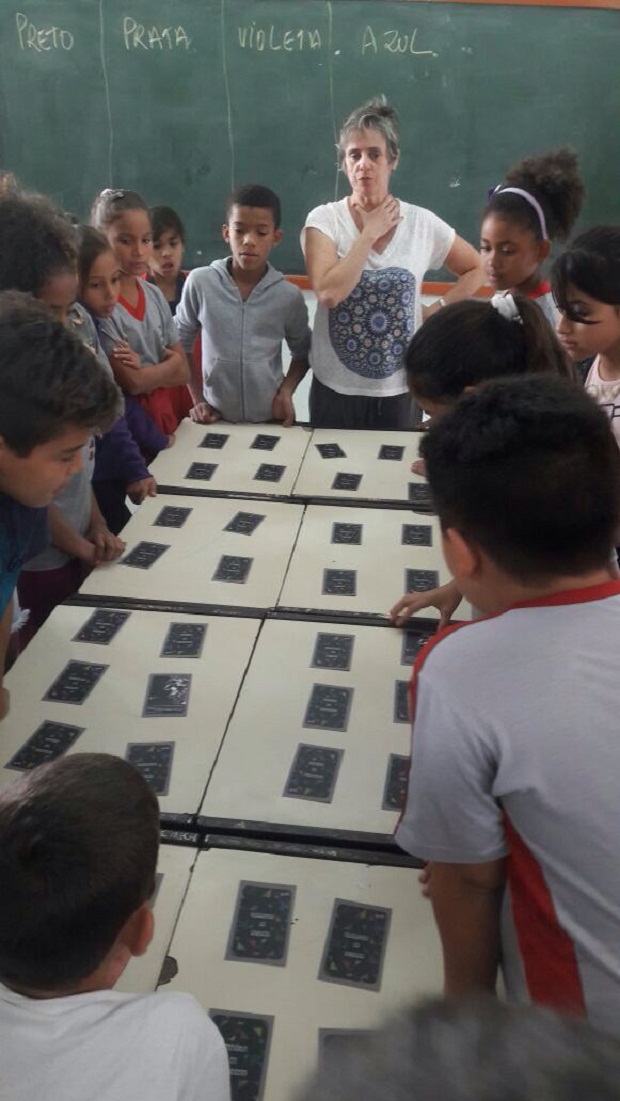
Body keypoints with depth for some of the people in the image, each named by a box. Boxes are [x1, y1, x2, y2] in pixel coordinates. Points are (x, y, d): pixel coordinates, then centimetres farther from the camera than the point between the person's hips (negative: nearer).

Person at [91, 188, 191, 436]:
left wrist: (146, 369, -14)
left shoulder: (154, 295, 4)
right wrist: (168, 364, -4)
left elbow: (183, 372, 2)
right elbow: (132, 383, -19)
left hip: (170, 410, 6)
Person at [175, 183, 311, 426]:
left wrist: (286, 392, -6)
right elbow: (180, 342, 5)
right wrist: (198, 400, 1)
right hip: (217, 419, 0)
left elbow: (302, 353, 9)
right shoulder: (200, 283, -7)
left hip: (271, 418, 0)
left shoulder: (289, 296, -6)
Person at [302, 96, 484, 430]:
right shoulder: (323, 220, -7)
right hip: (335, 388, -1)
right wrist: (370, 233, -15)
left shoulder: (422, 223, -2)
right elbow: (328, 292, -23)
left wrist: (439, 310, -3)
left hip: (399, 389, 1)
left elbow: (476, 268, 11)